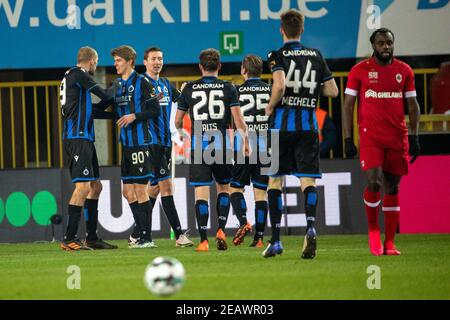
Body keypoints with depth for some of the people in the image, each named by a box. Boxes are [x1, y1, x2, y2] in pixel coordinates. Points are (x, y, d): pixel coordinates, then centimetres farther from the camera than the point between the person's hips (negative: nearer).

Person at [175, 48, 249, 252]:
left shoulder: (189, 89, 5)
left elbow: (178, 121, 10)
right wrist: (246, 141, 6)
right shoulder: (228, 88, 2)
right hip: (222, 144, 0)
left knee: (201, 192, -3)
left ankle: (203, 240, -11)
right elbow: (238, 118, -6)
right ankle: (221, 229, 4)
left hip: (198, 145, 0)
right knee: (223, 188, 19)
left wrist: (181, 134, 32)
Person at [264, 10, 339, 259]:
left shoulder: (278, 56, -3)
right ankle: (310, 227, -28)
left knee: (274, 180, 7)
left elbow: (279, 85, -20)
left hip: (282, 124, -2)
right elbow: (333, 91, 9)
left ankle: (275, 241, 6)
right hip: (308, 124, 2)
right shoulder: (316, 56, 8)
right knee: (307, 179, -1)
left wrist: (271, 106, -3)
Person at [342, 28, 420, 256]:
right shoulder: (359, 71, 2)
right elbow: (348, 105, 3)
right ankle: (373, 229, 6)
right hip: (370, 136, -2)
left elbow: (412, 105, 13)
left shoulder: (404, 71, 9)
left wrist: (414, 136, 4)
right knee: (374, 183, -18)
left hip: (398, 138, 3)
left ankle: (389, 243, 7)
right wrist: (347, 139, -3)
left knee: (392, 188, 3)